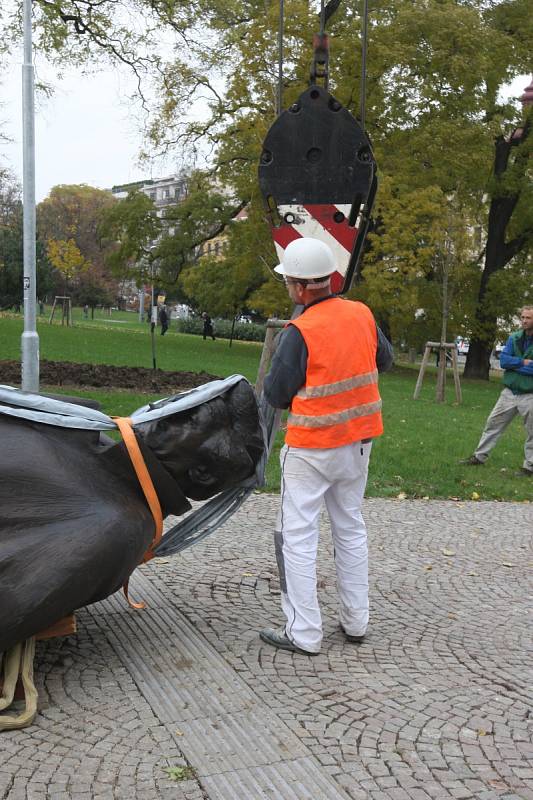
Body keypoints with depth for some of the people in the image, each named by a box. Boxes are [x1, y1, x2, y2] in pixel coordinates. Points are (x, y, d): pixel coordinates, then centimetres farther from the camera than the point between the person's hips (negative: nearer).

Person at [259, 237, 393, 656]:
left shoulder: (300, 332, -20)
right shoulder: (363, 314, -2)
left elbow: (276, 395, -13)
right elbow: (384, 359, 15)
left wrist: (273, 375, 7)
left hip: (312, 447, -6)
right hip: (359, 441, 7)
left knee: (298, 535, 4)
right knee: (351, 527, 18)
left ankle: (303, 633, 8)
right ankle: (356, 621, 27)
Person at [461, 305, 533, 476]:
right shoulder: (514, 338, 3)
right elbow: (503, 360, -5)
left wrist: (514, 364, -13)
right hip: (510, 392, 5)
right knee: (493, 423, 8)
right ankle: (479, 456, 19)